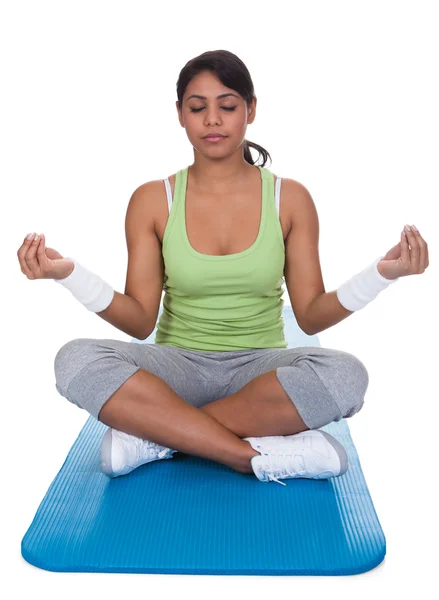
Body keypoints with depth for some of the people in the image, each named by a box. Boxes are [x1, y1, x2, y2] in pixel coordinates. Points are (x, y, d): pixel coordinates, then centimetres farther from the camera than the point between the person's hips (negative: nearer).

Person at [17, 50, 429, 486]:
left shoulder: (290, 199, 0)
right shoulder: (152, 201, 0)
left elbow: (310, 317, -2)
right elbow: (140, 322, -4)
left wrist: (383, 272, -17)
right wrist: (68, 273, -18)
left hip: (260, 368, 0)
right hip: (179, 367, 0)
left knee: (344, 374, -31)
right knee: (77, 360, -28)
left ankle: (157, 435, -21)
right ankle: (260, 455, -26)